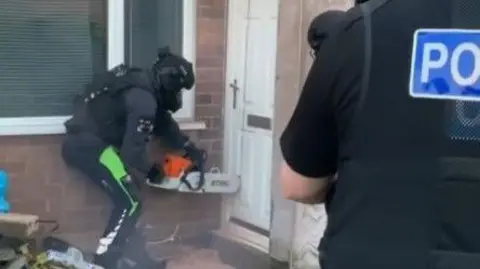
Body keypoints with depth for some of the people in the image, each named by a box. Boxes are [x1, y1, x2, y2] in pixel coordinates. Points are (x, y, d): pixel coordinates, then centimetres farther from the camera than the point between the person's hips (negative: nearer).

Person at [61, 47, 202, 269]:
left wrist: (189, 147, 26)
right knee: (129, 203, -8)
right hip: (88, 145, -10)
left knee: (126, 199, 15)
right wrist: (150, 172, 0)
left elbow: (164, 123, 27)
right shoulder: (143, 99, -19)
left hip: (85, 142, 10)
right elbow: (133, 150, -18)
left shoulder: (144, 85, 12)